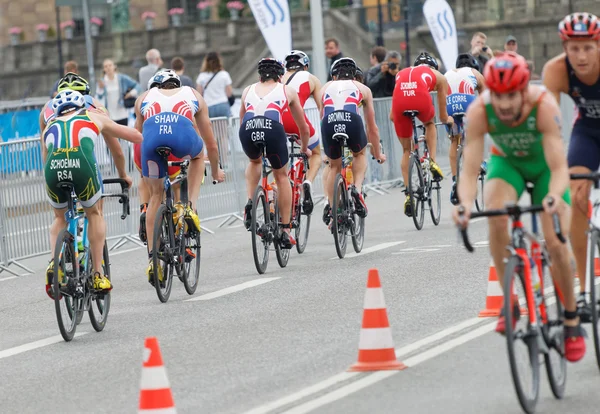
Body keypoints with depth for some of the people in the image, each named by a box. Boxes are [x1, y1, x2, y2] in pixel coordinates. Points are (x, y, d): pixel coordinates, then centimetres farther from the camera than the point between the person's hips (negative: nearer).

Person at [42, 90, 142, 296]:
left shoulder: (49, 128, 35)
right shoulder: (95, 117, 32)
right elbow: (136, 136, 38)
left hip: (54, 168, 2)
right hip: (83, 164, -2)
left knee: (60, 218, 28)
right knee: (95, 214, 24)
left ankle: (54, 264, 6)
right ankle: (98, 274, 18)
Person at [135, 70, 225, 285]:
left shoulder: (144, 98, 38)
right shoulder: (193, 95, 38)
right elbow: (211, 145, 44)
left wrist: (142, 172, 61)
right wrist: (216, 172, 60)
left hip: (152, 136, 0)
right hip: (184, 135, 0)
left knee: (155, 195, 19)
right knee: (198, 156, 36)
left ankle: (152, 258, 13)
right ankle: (190, 207, 18)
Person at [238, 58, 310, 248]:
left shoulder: (248, 90, 32)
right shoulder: (287, 91, 27)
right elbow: (303, 127, 34)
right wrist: (304, 148, 52)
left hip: (247, 129, 2)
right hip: (273, 128, -2)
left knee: (254, 161, 36)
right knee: (281, 176, 21)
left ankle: (250, 204, 15)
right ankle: (285, 231, 18)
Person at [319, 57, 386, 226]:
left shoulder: (326, 88, 34)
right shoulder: (362, 89, 32)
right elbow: (372, 127, 37)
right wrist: (378, 153, 50)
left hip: (329, 122, 1)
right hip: (352, 120, -1)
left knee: (334, 166, 25)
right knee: (359, 154, 30)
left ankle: (330, 204, 13)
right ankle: (357, 188, 8)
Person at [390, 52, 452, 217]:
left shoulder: (402, 73, 38)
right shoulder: (438, 76, 31)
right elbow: (443, 116, 38)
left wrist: (393, 116, 62)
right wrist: (447, 119, 60)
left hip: (400, 103, 2)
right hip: (421, 98, -2)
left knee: (406, 150, 18)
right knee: (429, 124, 36)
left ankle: (408, 195, 11)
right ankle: (432, 162, 17)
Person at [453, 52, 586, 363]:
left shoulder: (544, 106, -37)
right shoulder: (479, 111, -32)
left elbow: (559, 168, -40)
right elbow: (470, 170, -33)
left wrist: (555, 196, -61)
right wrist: (465, 204, -53)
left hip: (544, 165, -1)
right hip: (506, 162, 1)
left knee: (555, 244, -13)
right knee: (496, 215, -31)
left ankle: (572, 321, 9)